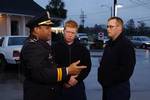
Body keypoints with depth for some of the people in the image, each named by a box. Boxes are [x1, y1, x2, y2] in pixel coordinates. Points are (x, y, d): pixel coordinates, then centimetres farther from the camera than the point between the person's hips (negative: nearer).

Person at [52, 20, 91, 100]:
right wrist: (65, 80, -11)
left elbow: (87, 66, 6)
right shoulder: (56, 47, -1)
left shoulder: (82, 48, 7)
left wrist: (77, 79, -8)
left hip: (78, 85, 2)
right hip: (60, 86, -1)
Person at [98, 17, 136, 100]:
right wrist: (101, 76, 4)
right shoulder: (109, 43, 12)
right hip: (107, 86, 8)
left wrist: (109, 80, -16)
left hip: (119, 88, -8)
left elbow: (127, 70, -22)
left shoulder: (126, 45, -15)